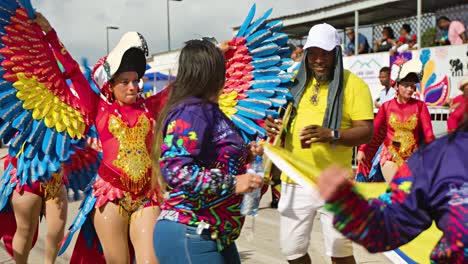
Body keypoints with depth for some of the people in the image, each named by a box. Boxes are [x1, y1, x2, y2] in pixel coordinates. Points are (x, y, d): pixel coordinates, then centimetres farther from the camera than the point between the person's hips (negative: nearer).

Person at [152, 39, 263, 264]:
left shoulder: (207, 110, 12)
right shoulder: (191, 112, -16)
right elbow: (174, 168, -25)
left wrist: (244, 154, 11)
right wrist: (232, 184, -23)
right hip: (189, 235, -9)